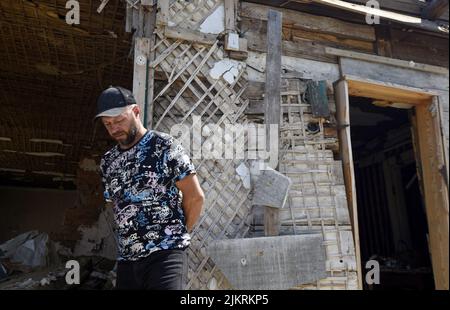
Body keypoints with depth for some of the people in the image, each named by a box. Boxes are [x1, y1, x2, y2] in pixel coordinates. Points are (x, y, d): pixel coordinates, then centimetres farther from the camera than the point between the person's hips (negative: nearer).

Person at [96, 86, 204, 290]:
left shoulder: (164, 146, -7)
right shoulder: (107, 162, 11)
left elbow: (195, 197, -5)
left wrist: (176, 235, 4)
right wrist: (130, 237, 11)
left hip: (165, 253, -6)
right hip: (126, 259, 6)